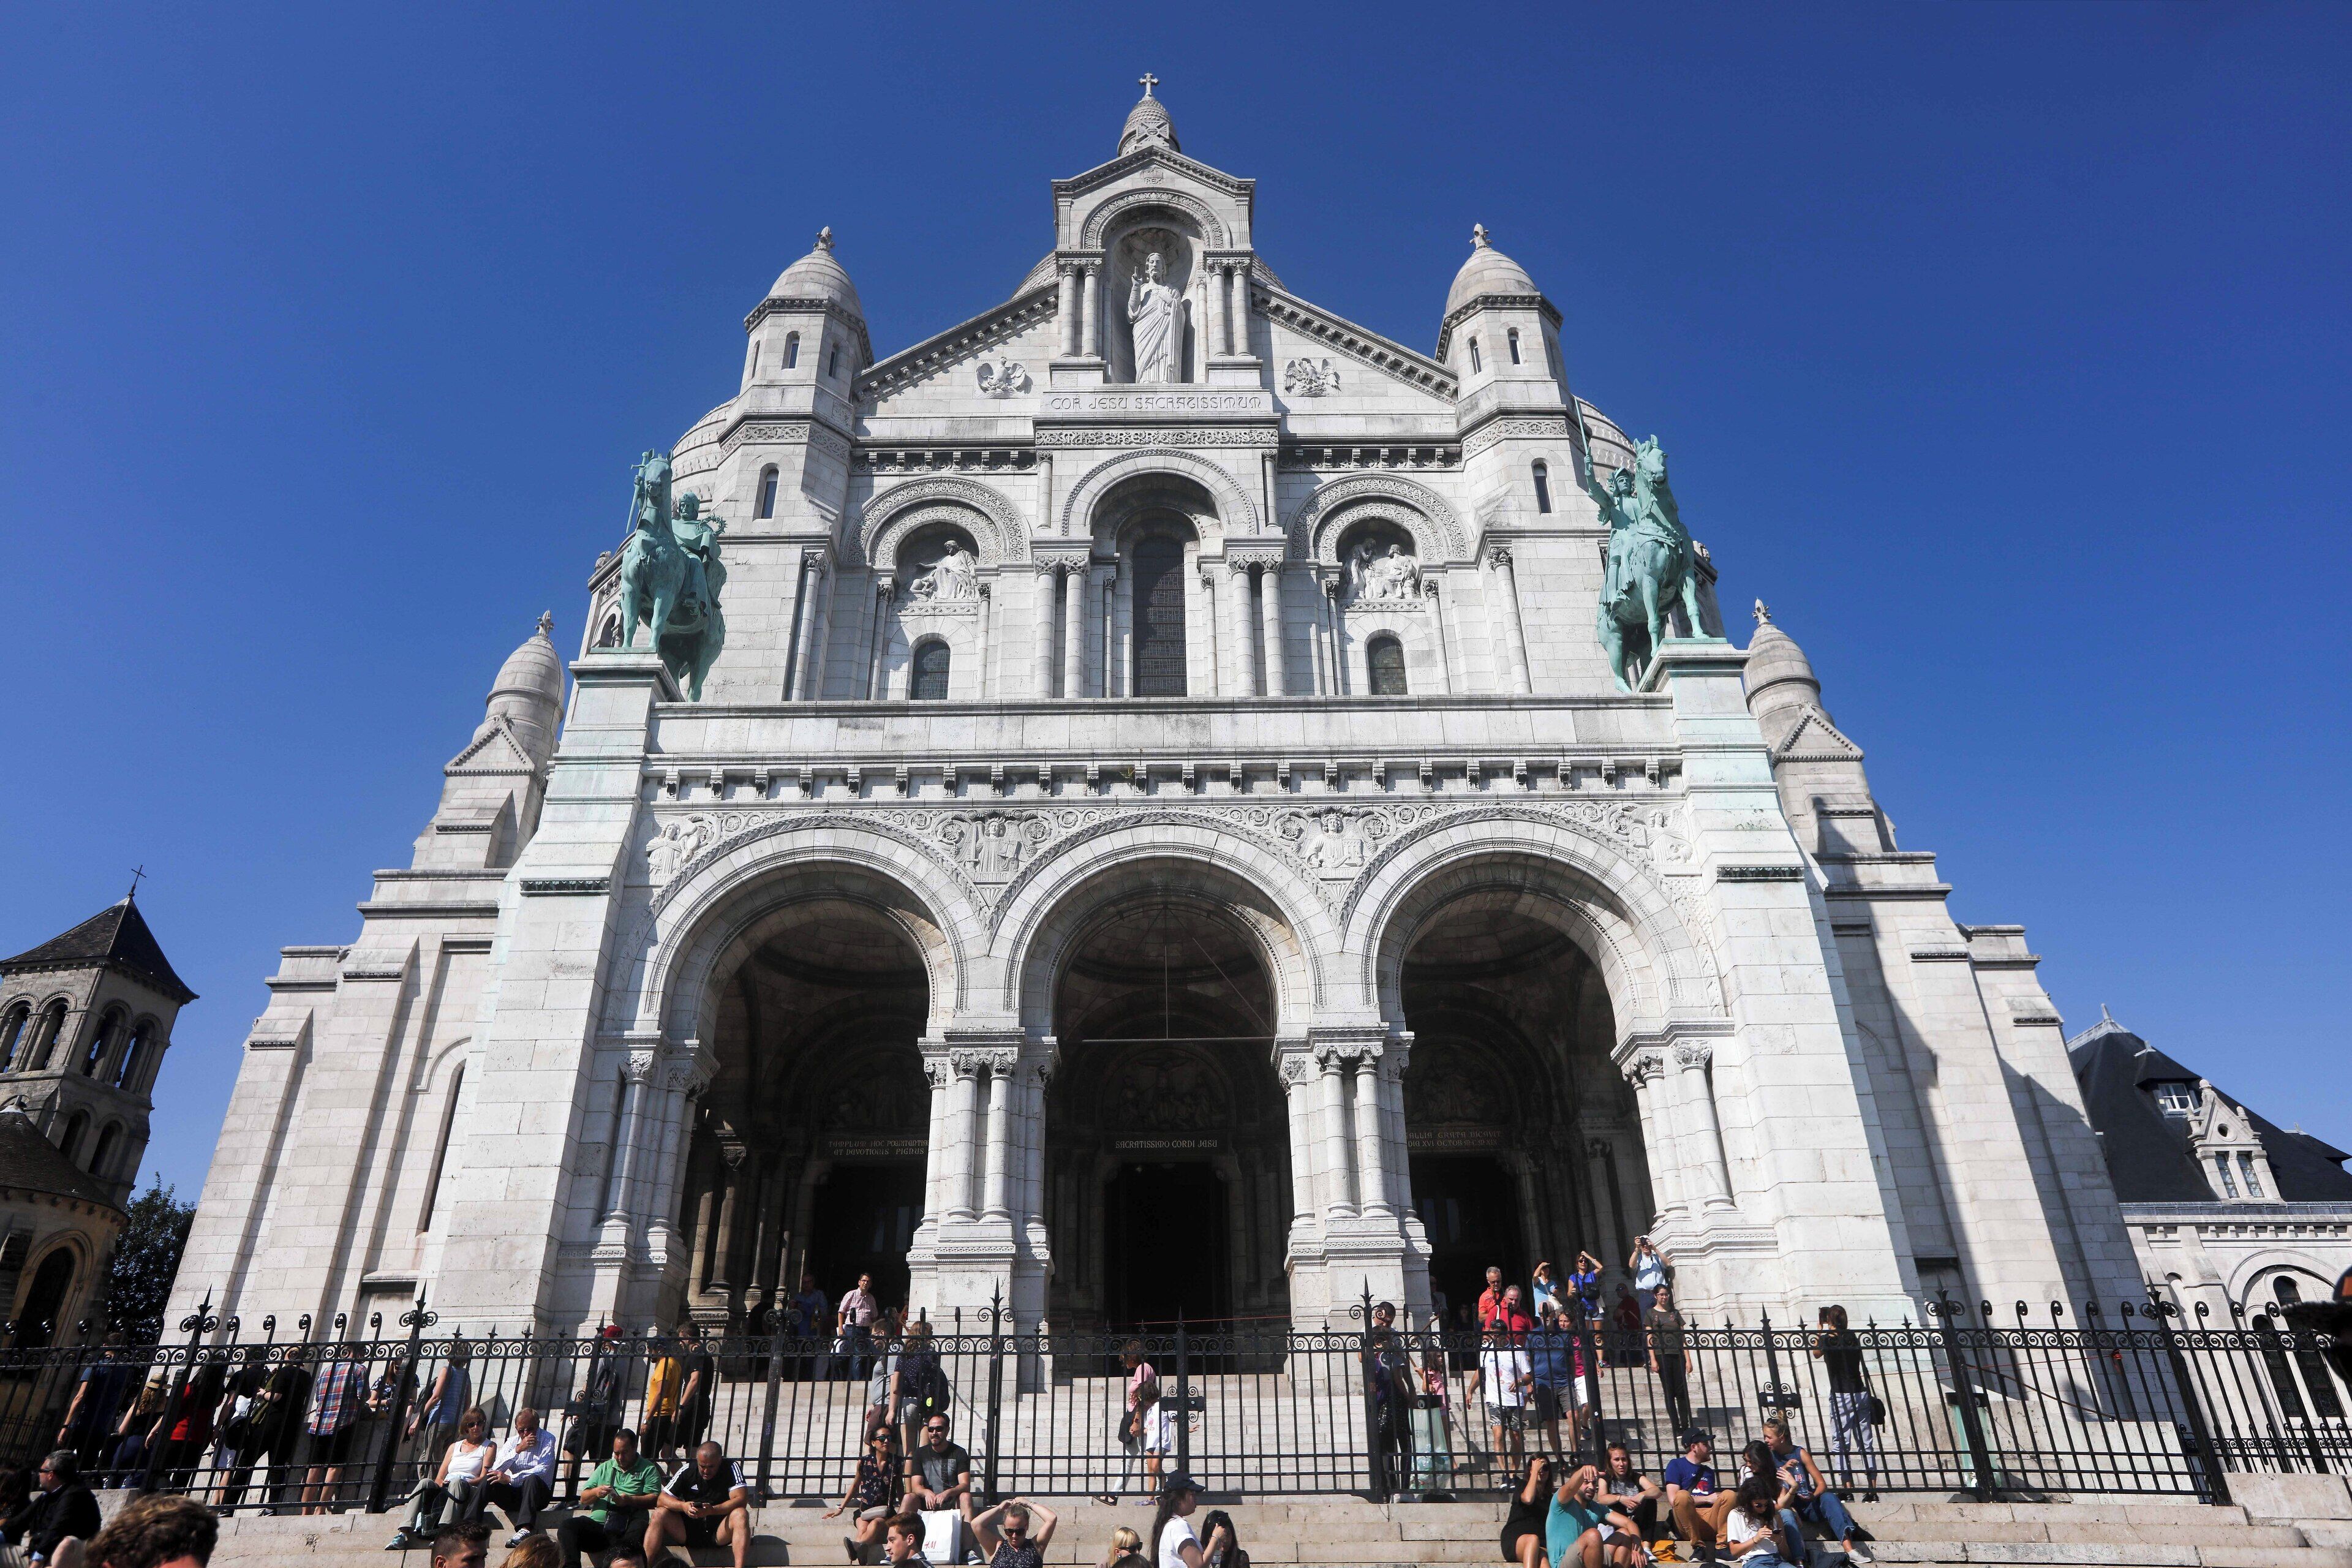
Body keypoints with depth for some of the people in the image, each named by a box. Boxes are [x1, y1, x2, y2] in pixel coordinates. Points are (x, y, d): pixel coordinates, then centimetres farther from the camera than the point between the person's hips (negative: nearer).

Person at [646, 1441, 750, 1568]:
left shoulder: (731, 1469, -8)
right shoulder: (687, 1471, -1)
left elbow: (742, 1500, -19)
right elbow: (661, 1500, -5)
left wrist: (713, 1510, -33)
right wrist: (683, 1506, -25)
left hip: (719, 1532, -3)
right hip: (689, 1531, 3)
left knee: (741, 1514, -32)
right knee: (660, 1514, -18)